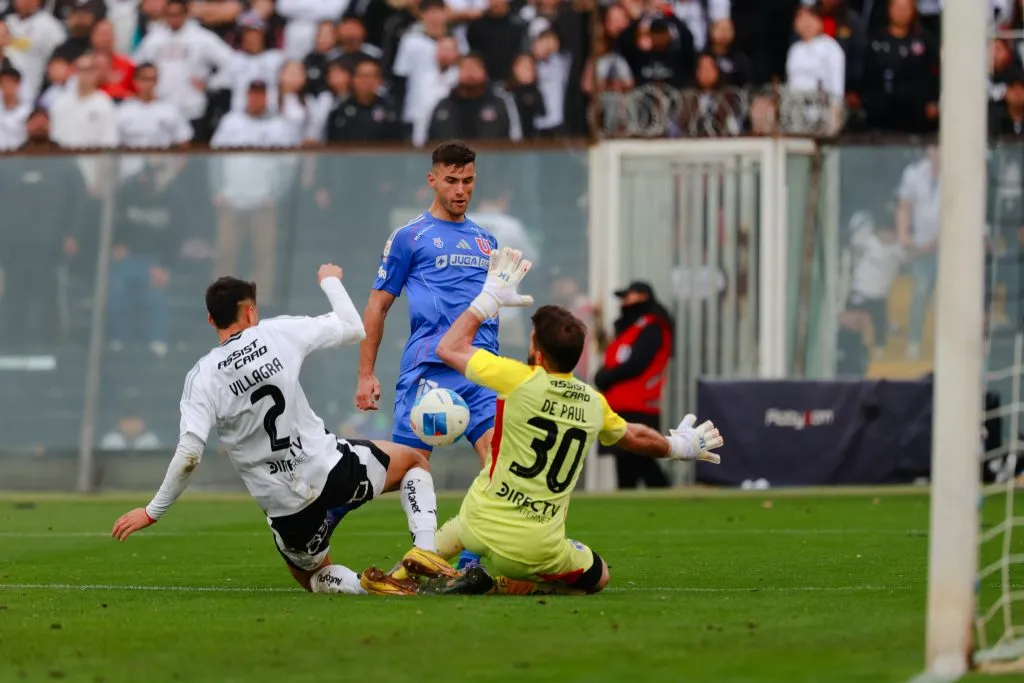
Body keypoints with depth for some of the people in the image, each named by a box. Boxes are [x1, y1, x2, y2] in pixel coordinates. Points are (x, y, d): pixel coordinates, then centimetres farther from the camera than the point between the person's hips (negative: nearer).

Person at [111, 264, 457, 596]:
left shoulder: (202, 378, -7)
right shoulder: (280, 333, -5)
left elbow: (189, 455, -16)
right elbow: (354, 329, 9)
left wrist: (152, 511, -5)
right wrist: (330, 281, 27)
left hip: (288, 509, 0)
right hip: (332, 470, 0)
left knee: (309, 573, 29)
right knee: (415, 461, 27)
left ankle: (362, 585, -6)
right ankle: (424, 549, 0)